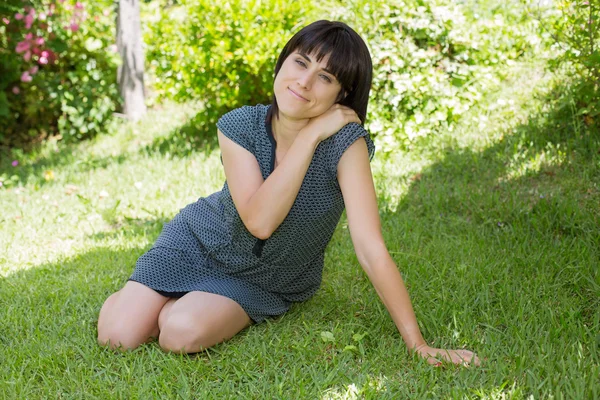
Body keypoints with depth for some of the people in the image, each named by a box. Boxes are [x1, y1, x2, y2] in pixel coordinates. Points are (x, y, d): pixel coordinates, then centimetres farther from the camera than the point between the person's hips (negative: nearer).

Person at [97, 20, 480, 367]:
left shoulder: (346, 141, -28)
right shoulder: (238, 127, -20)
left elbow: (372, 249, -30)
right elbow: (259, 221, -33)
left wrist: (418, 345, -32)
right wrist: (309, 137, -34)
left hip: (269, 284, -1)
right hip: (199, 242, 2)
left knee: (182, 335, -26)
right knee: (118, 335, -12)